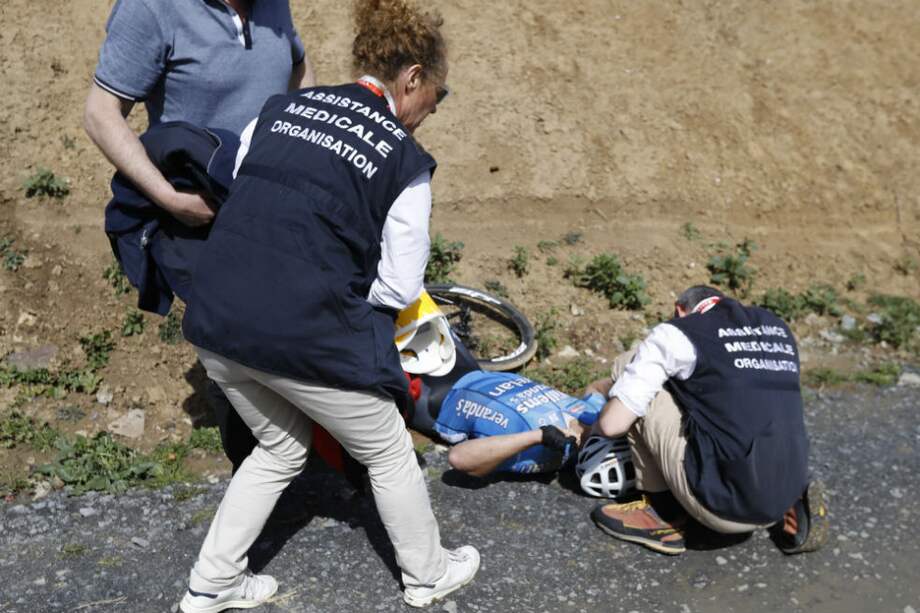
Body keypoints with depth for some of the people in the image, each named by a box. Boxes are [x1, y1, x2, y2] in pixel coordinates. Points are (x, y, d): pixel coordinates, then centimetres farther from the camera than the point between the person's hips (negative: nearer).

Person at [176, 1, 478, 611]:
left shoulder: (283, 107, 10)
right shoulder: (405, 159, -4)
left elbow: (236, 193, 15)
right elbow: (400, 288, -4)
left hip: (214, 318, 6)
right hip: (302, 336, -6)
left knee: (280, 449, 30)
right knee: (388, 454, 20)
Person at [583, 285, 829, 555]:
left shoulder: (678, 333, 0)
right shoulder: (777, 327, 18)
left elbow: (613, 424, -4)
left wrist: (593, 429, 21)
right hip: (785, 497, 6)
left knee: (628, 366, 5)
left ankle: (662, 512, 8)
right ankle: (790, 510, 12)